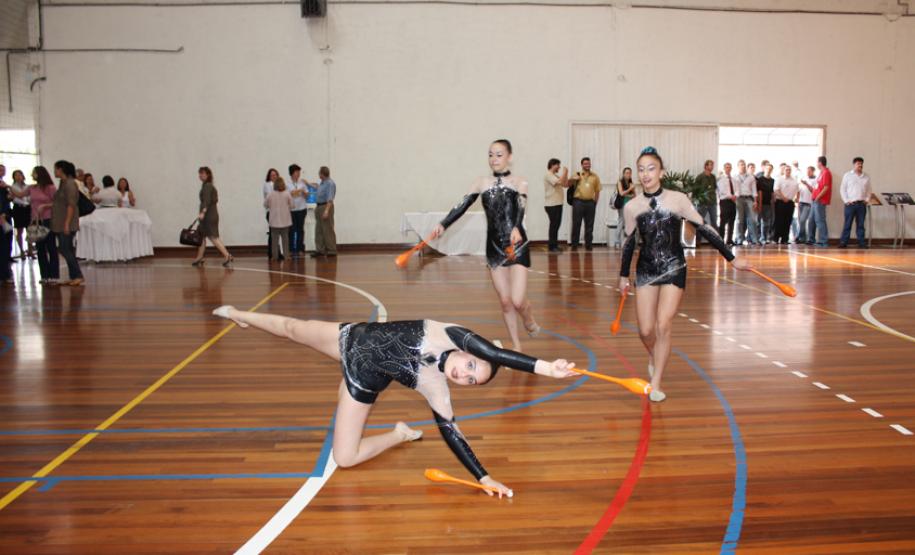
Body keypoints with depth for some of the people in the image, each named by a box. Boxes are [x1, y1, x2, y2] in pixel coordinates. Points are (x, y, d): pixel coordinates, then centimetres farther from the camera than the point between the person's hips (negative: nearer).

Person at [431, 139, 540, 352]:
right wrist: (443, 225, -14)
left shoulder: (519, 182, -1)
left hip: (517, 245, -3)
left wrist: (516, 229, -39)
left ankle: (529, 319, 26)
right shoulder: (481, 183, 7)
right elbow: (462, 205, 0)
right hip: (494, 246, 3)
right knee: (505, 301, 4)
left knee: (518, 301, -10)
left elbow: (520, 208, -19)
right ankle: (516, 345, 19)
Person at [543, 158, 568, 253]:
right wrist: (564, 172, -12)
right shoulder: (548, 175, -11)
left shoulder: (555, 175, 19)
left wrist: (566, 174, 7)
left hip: (558, 204, 9)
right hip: (551, 205, -9)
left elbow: (566, 184, 15)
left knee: (556, 225, 11)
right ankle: (552, 246, -4)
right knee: (554, 225, -8)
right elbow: (559, 182, -24)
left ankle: (554, 245, 16)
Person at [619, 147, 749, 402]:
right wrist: (623, 275, 15)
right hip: (646, 271, 2)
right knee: (645, 330, 0)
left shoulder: (677, 199, -10)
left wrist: (732, 258, -5)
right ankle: (654, 358, 37)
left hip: (674, 270, -2)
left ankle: (656, 384, 5)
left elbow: (704, 230, -5)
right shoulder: (632, 207, -4)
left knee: (663, 327, -10)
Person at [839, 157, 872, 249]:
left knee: (860, 224, 5)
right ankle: (843, 242, -1)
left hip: (862, 204, 3)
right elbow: (842, 189, 1)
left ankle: (861, 242, 7)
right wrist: (846, 201, -6)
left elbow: (868, 190, 16)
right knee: (847, 224, -4)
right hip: (850, 204, -3)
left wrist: (866, 200, 3)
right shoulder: (847, 175, 2)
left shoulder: (866, 177, 11)